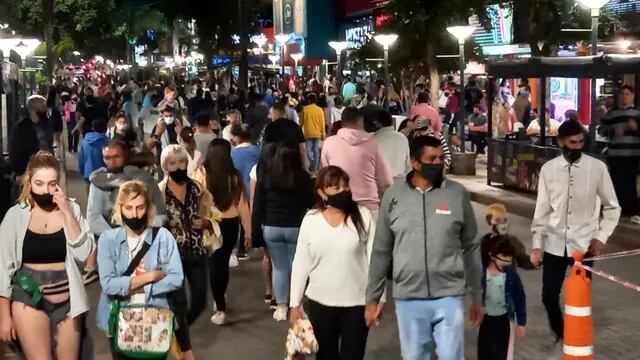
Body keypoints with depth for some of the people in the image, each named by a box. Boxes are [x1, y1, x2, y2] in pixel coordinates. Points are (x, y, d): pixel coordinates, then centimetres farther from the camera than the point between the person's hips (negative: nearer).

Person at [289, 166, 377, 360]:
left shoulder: (363, 216, -7)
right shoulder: (310, 220, -4)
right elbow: (300, 264, 1)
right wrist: (295, 304, 1)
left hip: (357, 302, -1)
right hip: (320, 302, 2)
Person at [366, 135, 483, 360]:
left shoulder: (458, 194, -1)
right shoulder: (393, 196, 0)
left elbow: (471, 248, 6)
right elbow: (381, 252, 6)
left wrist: (477, 297, 8)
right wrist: (372, 298, 7)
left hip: (449, 297, -1)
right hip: (407, 299, 1)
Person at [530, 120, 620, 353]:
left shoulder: (597, 168, -5)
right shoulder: (548, 169, -1)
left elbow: (612, 207, 4)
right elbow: (542, 209, 3)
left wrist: (601, 237, -5)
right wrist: (537, 244, 0)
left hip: (584, 245, -1)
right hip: (555, 244, 2)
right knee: (549, 296, 7)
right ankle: (560, 336, 34)